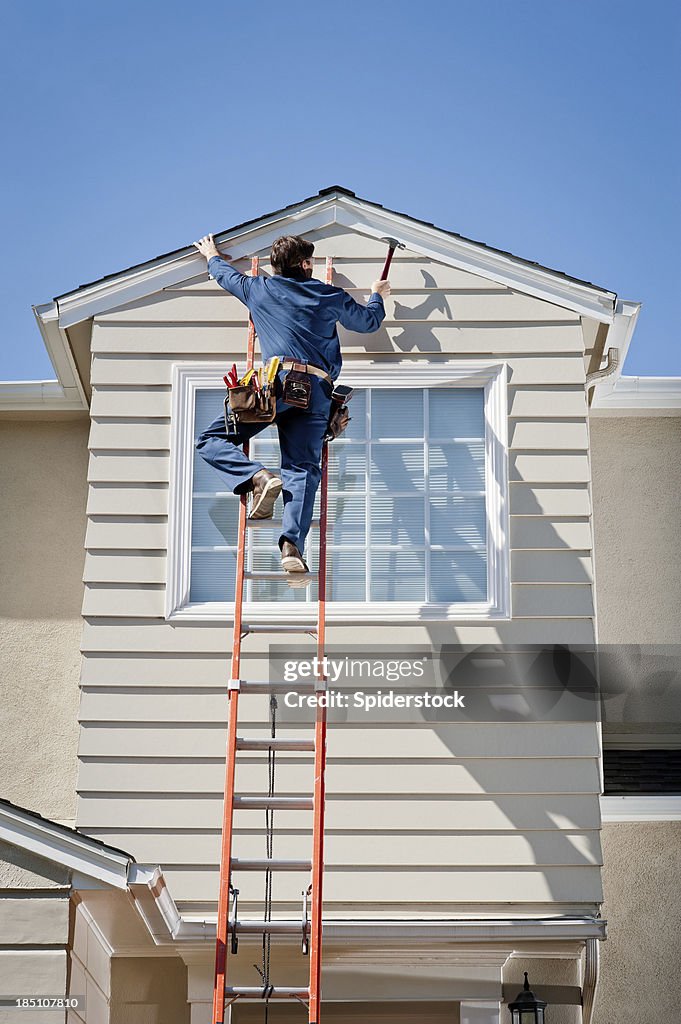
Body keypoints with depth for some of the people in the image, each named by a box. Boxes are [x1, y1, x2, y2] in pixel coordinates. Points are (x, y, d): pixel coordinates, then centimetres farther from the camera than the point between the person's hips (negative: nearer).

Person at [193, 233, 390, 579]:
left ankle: (258, 477, -21)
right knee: (302, 469, -4)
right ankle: (292, 544, -24)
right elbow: (369, 321, 33)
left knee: (211, 440, 5)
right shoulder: (331, 296, 18)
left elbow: (226, 275, 36)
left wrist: (212, 255, 58)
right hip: (318, 389, 2)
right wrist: (377, 296, 55)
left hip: (280, 382, -2)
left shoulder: (260, 289, 15)